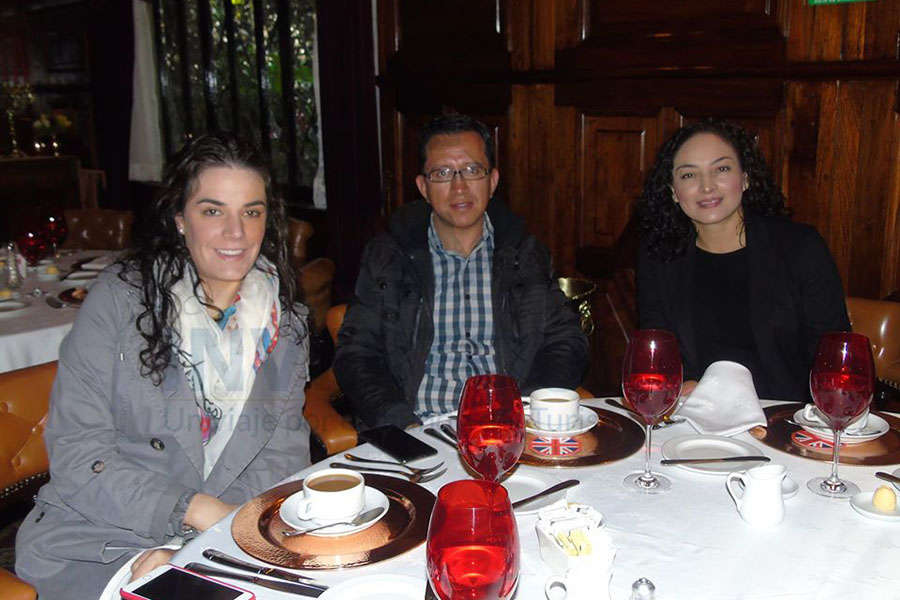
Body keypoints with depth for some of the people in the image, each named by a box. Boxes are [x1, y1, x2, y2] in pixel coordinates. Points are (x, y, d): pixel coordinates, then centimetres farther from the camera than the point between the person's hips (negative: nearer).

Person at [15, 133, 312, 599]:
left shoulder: (286, 319, 5)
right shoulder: (120, 297, -5)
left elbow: (284, 447, 1)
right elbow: (76, 452, -8)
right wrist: (195, 509, -19)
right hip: (97, 541, -4)